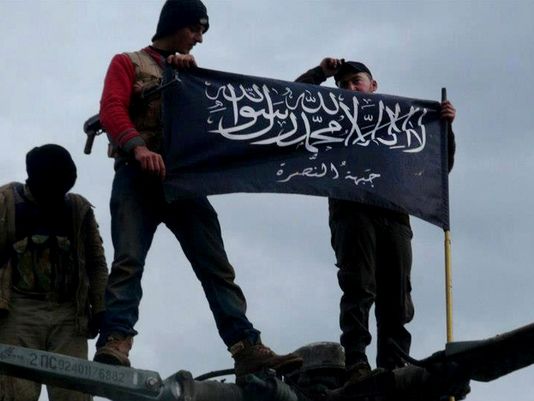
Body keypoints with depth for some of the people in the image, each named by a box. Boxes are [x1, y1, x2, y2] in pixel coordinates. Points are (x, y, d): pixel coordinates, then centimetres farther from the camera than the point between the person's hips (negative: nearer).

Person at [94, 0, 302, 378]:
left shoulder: (191, 71, 27)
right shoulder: (128, 63, 11)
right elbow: (111, 109, -6)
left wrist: (191, 75, -1)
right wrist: (138, 147, -25)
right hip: (138, 177, -4)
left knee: (216, 265, -6)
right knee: (129, 260, -18)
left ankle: (248, 348, -13)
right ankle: (114, 343, -27)